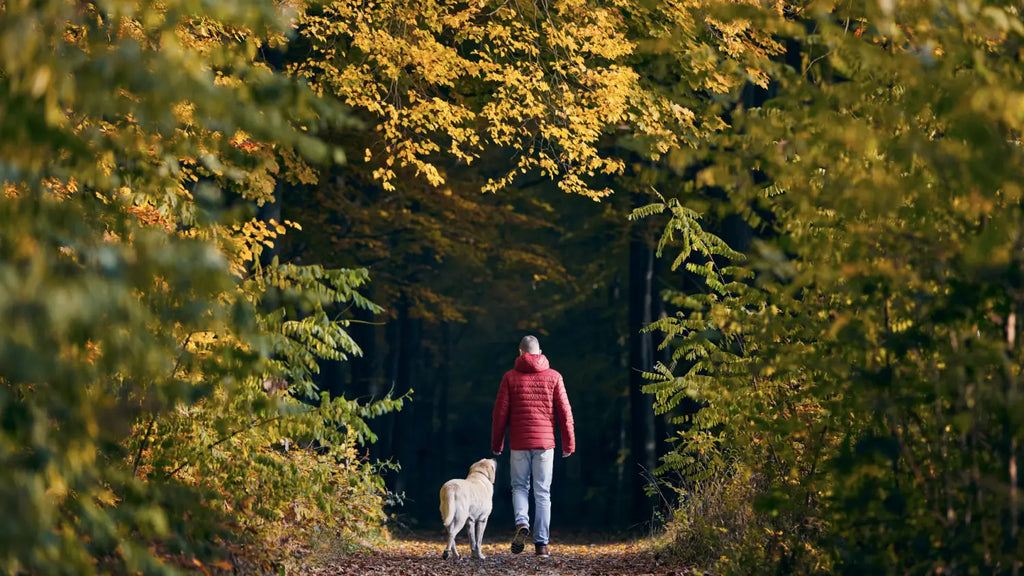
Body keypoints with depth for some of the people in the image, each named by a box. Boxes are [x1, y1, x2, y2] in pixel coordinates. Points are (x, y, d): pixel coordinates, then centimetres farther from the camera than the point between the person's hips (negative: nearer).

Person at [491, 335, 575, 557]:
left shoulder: (510, 377, 0)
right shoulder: (553, 377, 2)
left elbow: (500, 412, 0)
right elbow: (564, 411, 1)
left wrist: (496, 444, 9)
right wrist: (569, 443, 7)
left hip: (519, 443, 0)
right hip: (545, 442, 0)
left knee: (519, 487, 14)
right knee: (542, 493, 6)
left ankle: (522, 523, -13)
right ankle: (541, 543, 2)